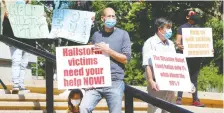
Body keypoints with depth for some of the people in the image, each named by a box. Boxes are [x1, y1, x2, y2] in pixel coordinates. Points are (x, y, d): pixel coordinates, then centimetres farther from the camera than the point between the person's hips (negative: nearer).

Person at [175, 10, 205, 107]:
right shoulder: (182, 28, 6)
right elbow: (178, 41, -3)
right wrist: (179, 45, -26)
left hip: (196, 56, 5)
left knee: (194, 77, 6)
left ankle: (195, 99, 7)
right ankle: (179, 98, -10)